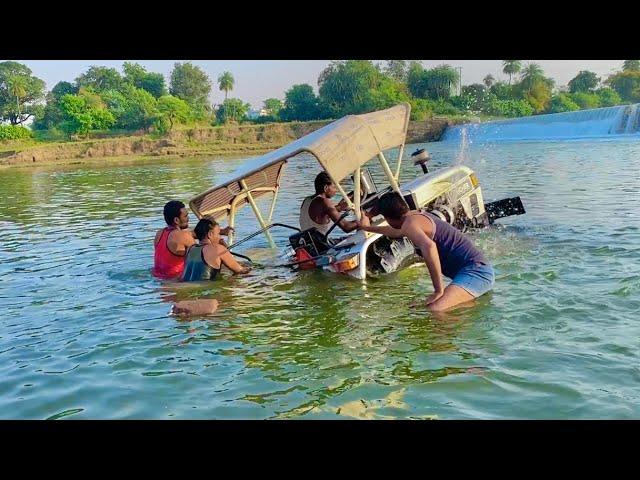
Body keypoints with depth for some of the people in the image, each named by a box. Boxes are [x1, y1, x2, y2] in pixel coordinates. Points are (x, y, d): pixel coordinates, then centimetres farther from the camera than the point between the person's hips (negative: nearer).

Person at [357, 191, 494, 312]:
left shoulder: (409, 223, -12)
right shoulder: (417, 215, 18)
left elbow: (429, 246, -35)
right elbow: (397, 232, 42)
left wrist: (439, 290, -28)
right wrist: (368, 228, 57)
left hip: (474, 271, -10)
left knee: (434, 311, -29)